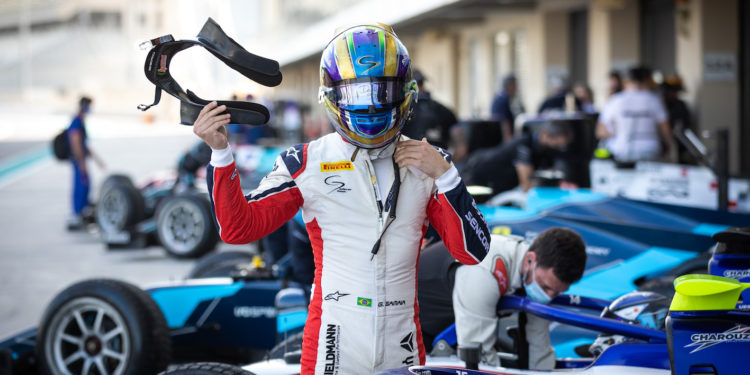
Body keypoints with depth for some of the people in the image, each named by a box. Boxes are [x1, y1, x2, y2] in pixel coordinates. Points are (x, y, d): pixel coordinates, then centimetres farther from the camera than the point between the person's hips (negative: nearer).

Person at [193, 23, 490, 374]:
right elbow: (238, 227, -3)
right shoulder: (306, 163, 1)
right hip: (334, 345, -2)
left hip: (402, 345, 2)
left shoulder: (428, 164, 7)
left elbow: (473, 251, 2)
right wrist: (220, 153, -12)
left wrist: (444, 175, -9)